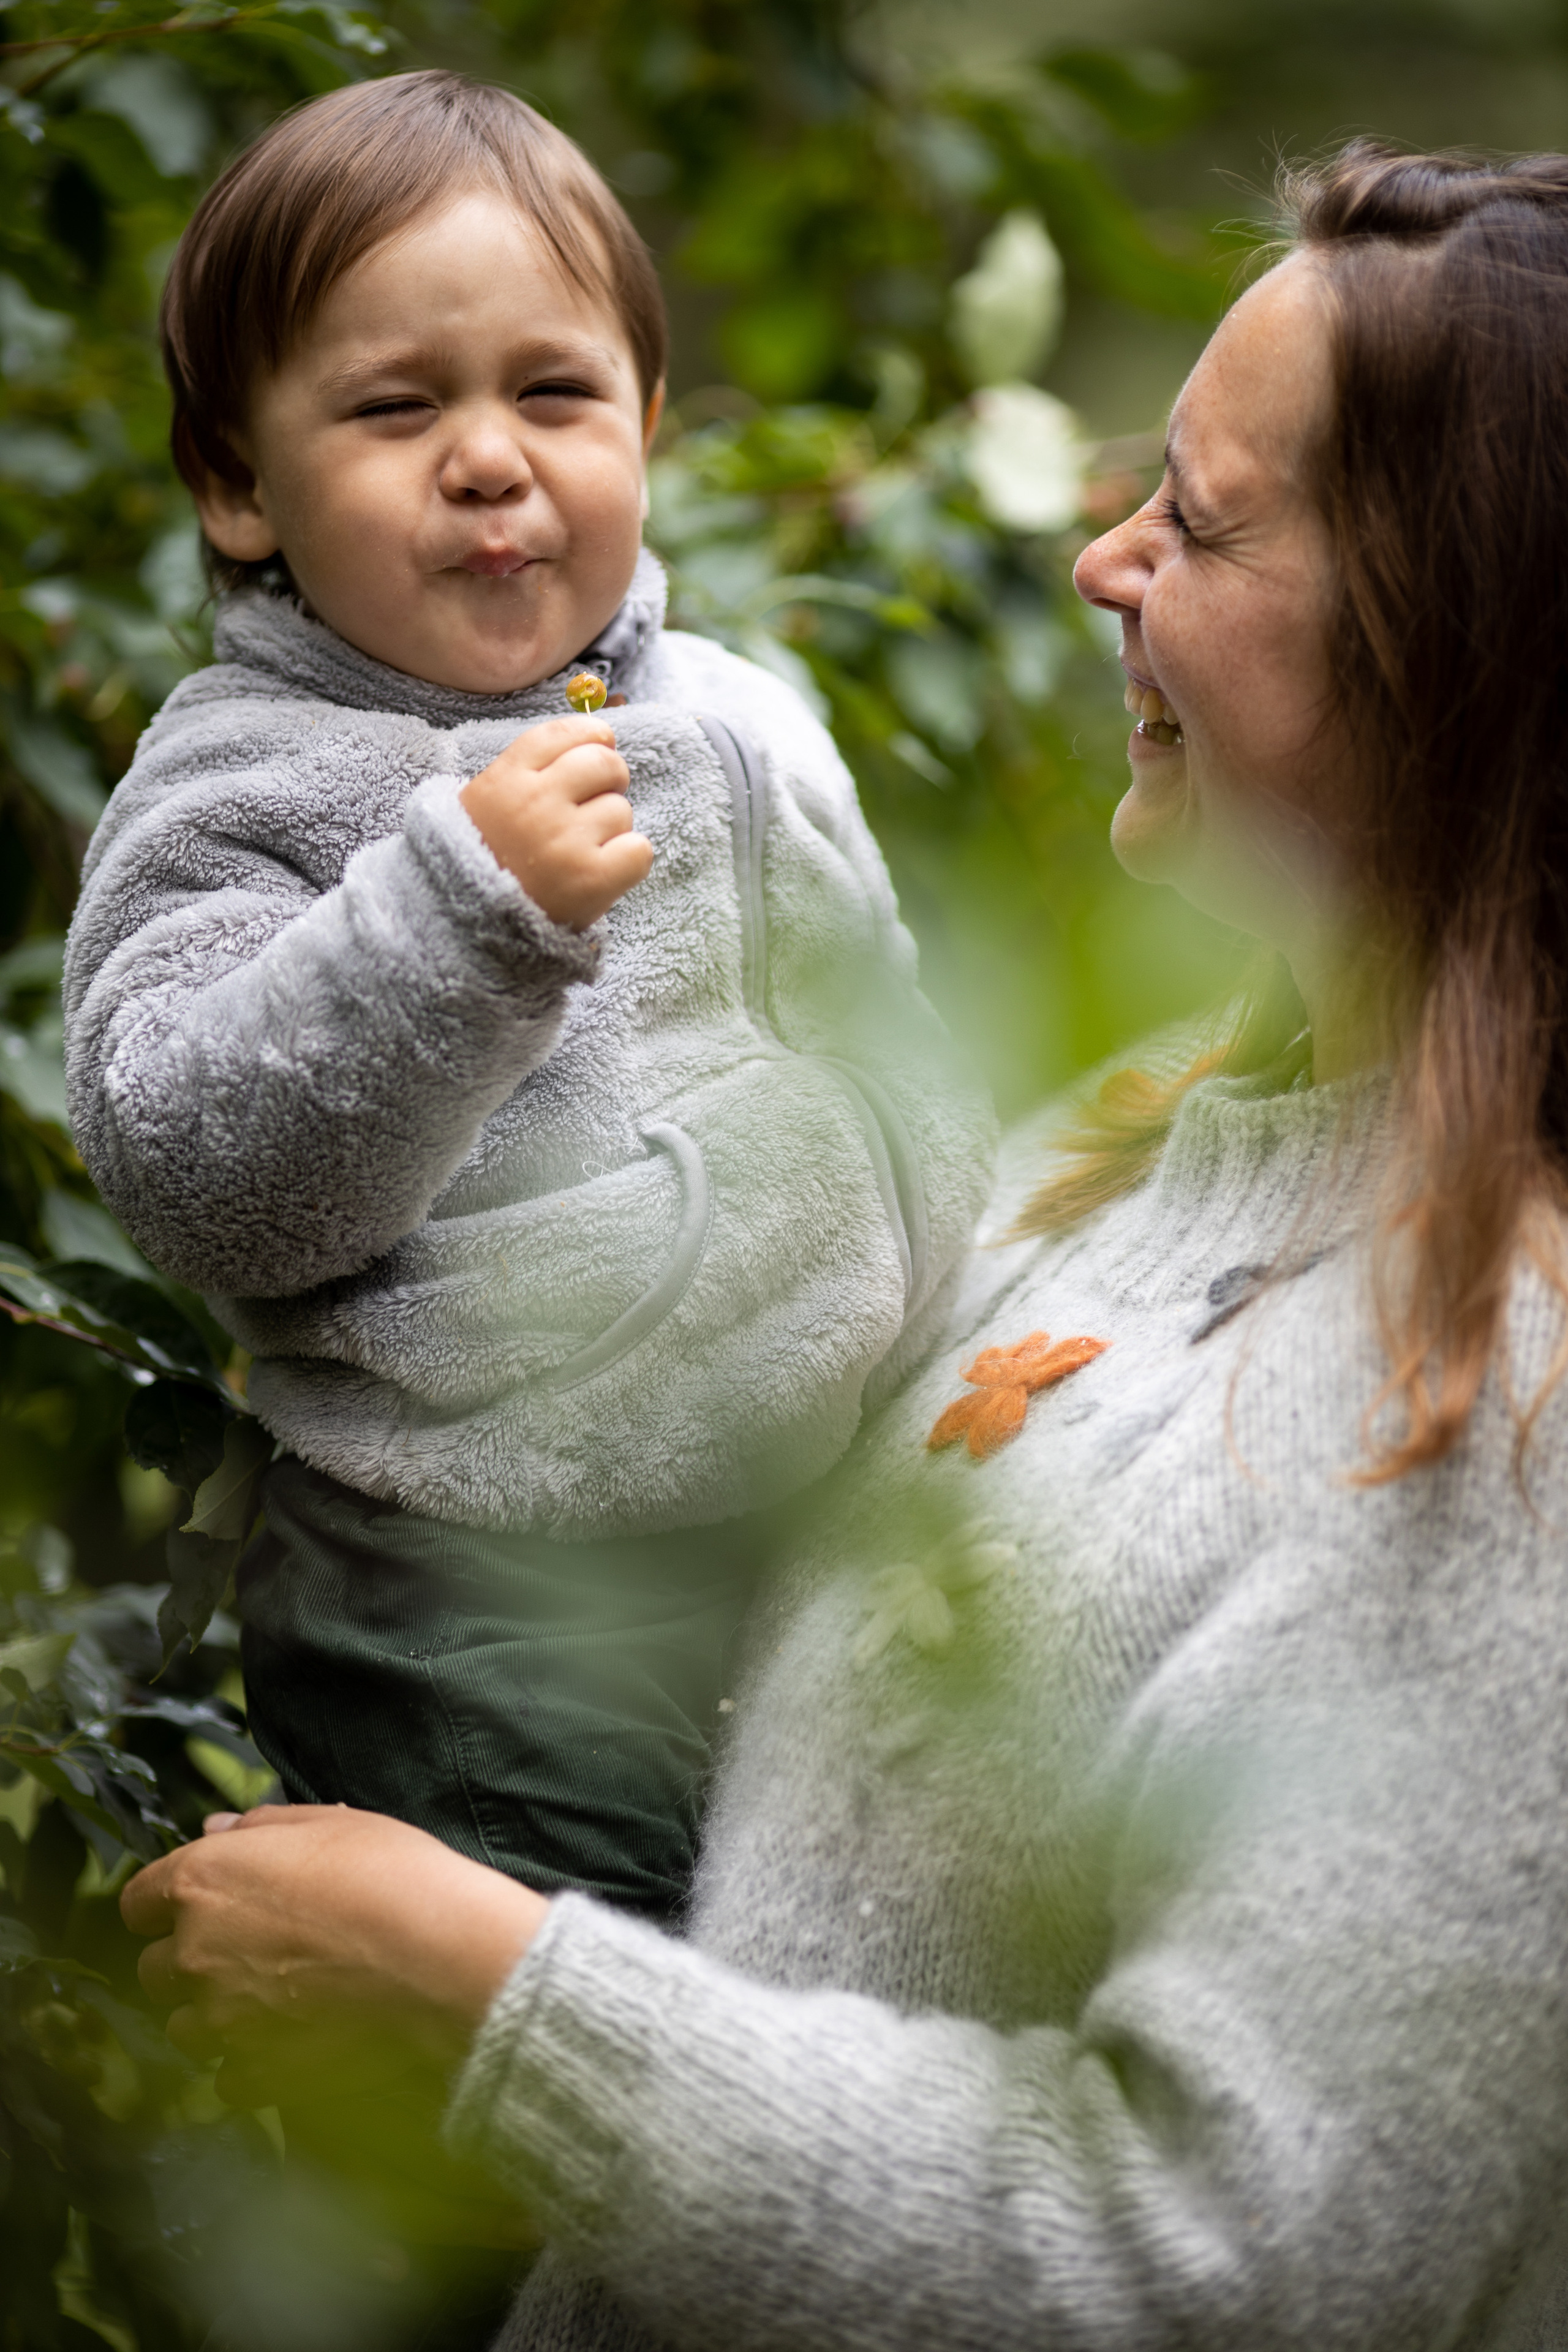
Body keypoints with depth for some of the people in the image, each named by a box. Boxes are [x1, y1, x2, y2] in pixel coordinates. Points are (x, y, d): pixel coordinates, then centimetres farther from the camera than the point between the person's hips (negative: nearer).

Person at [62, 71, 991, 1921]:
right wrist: (464, 908, -32)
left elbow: (898, 1085, 20)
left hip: (833, 1548, 6)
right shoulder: (236, 792, -9)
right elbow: (192, 1179, -24)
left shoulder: (738, 722, 8)